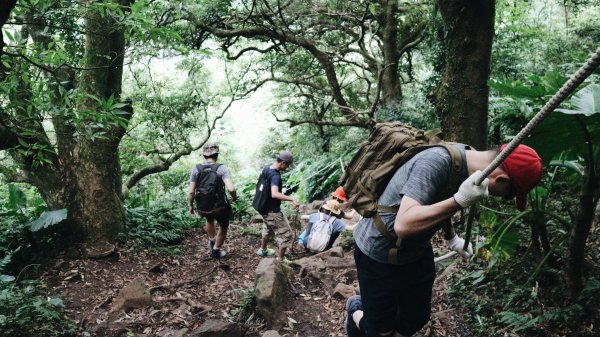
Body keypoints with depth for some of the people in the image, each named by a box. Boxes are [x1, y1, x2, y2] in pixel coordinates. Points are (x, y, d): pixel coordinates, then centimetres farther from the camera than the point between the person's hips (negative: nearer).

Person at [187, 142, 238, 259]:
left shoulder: (196, 169, -8)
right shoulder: (221, 168, -16)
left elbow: (191, 192, -7)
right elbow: (231, 189, -27)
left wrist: (190, 206, 9)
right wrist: (234, 197, -5)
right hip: (219, 207, -3)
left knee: (210, 219, 39)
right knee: (223, 226, 29)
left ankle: (212, 240, 53)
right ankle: (216, 250, 39)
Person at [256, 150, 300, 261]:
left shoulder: (266, 168, -1)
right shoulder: (275, 176, -29)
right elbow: (274, 194, -45)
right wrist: (292, 199, -50)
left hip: (264, 207, 10)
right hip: (272, 211, -10)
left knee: (268, 229, 32)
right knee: (285, 234, 2)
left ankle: (262, 250, 48)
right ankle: (280, 260, 8)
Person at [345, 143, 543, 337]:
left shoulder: (464, 157, -6)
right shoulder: (436, 162, -34)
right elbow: (403, 225, -42)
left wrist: (451, 237, 15)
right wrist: (461, 200, -42)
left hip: (416, 251, 8)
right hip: (378, 256, -8)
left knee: (416, 319, 18)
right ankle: (356, 312, 41)